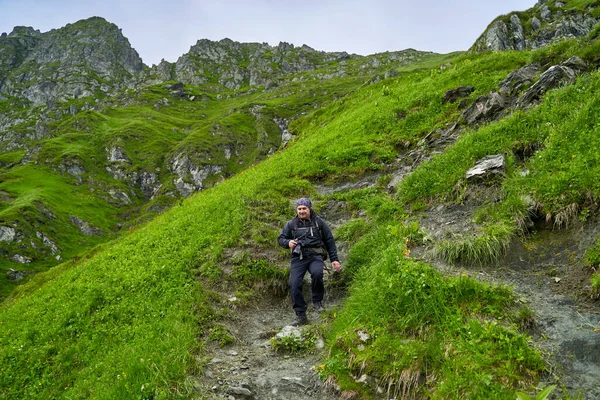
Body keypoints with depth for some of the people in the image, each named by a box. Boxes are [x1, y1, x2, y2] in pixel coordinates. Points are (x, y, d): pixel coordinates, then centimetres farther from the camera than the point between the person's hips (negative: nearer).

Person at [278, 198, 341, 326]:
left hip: (315, 255, -2)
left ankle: (317, 301, -7)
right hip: (298, 257, 2)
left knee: (317, 273, -33)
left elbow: (330, 241, 11)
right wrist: (288, 243, -7)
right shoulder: (291, 224, 11)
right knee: (294, 284, -14)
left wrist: (334, 259, 6)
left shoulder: (318, 222, 8)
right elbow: (280, 238, 17)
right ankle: (301, 316, 0)